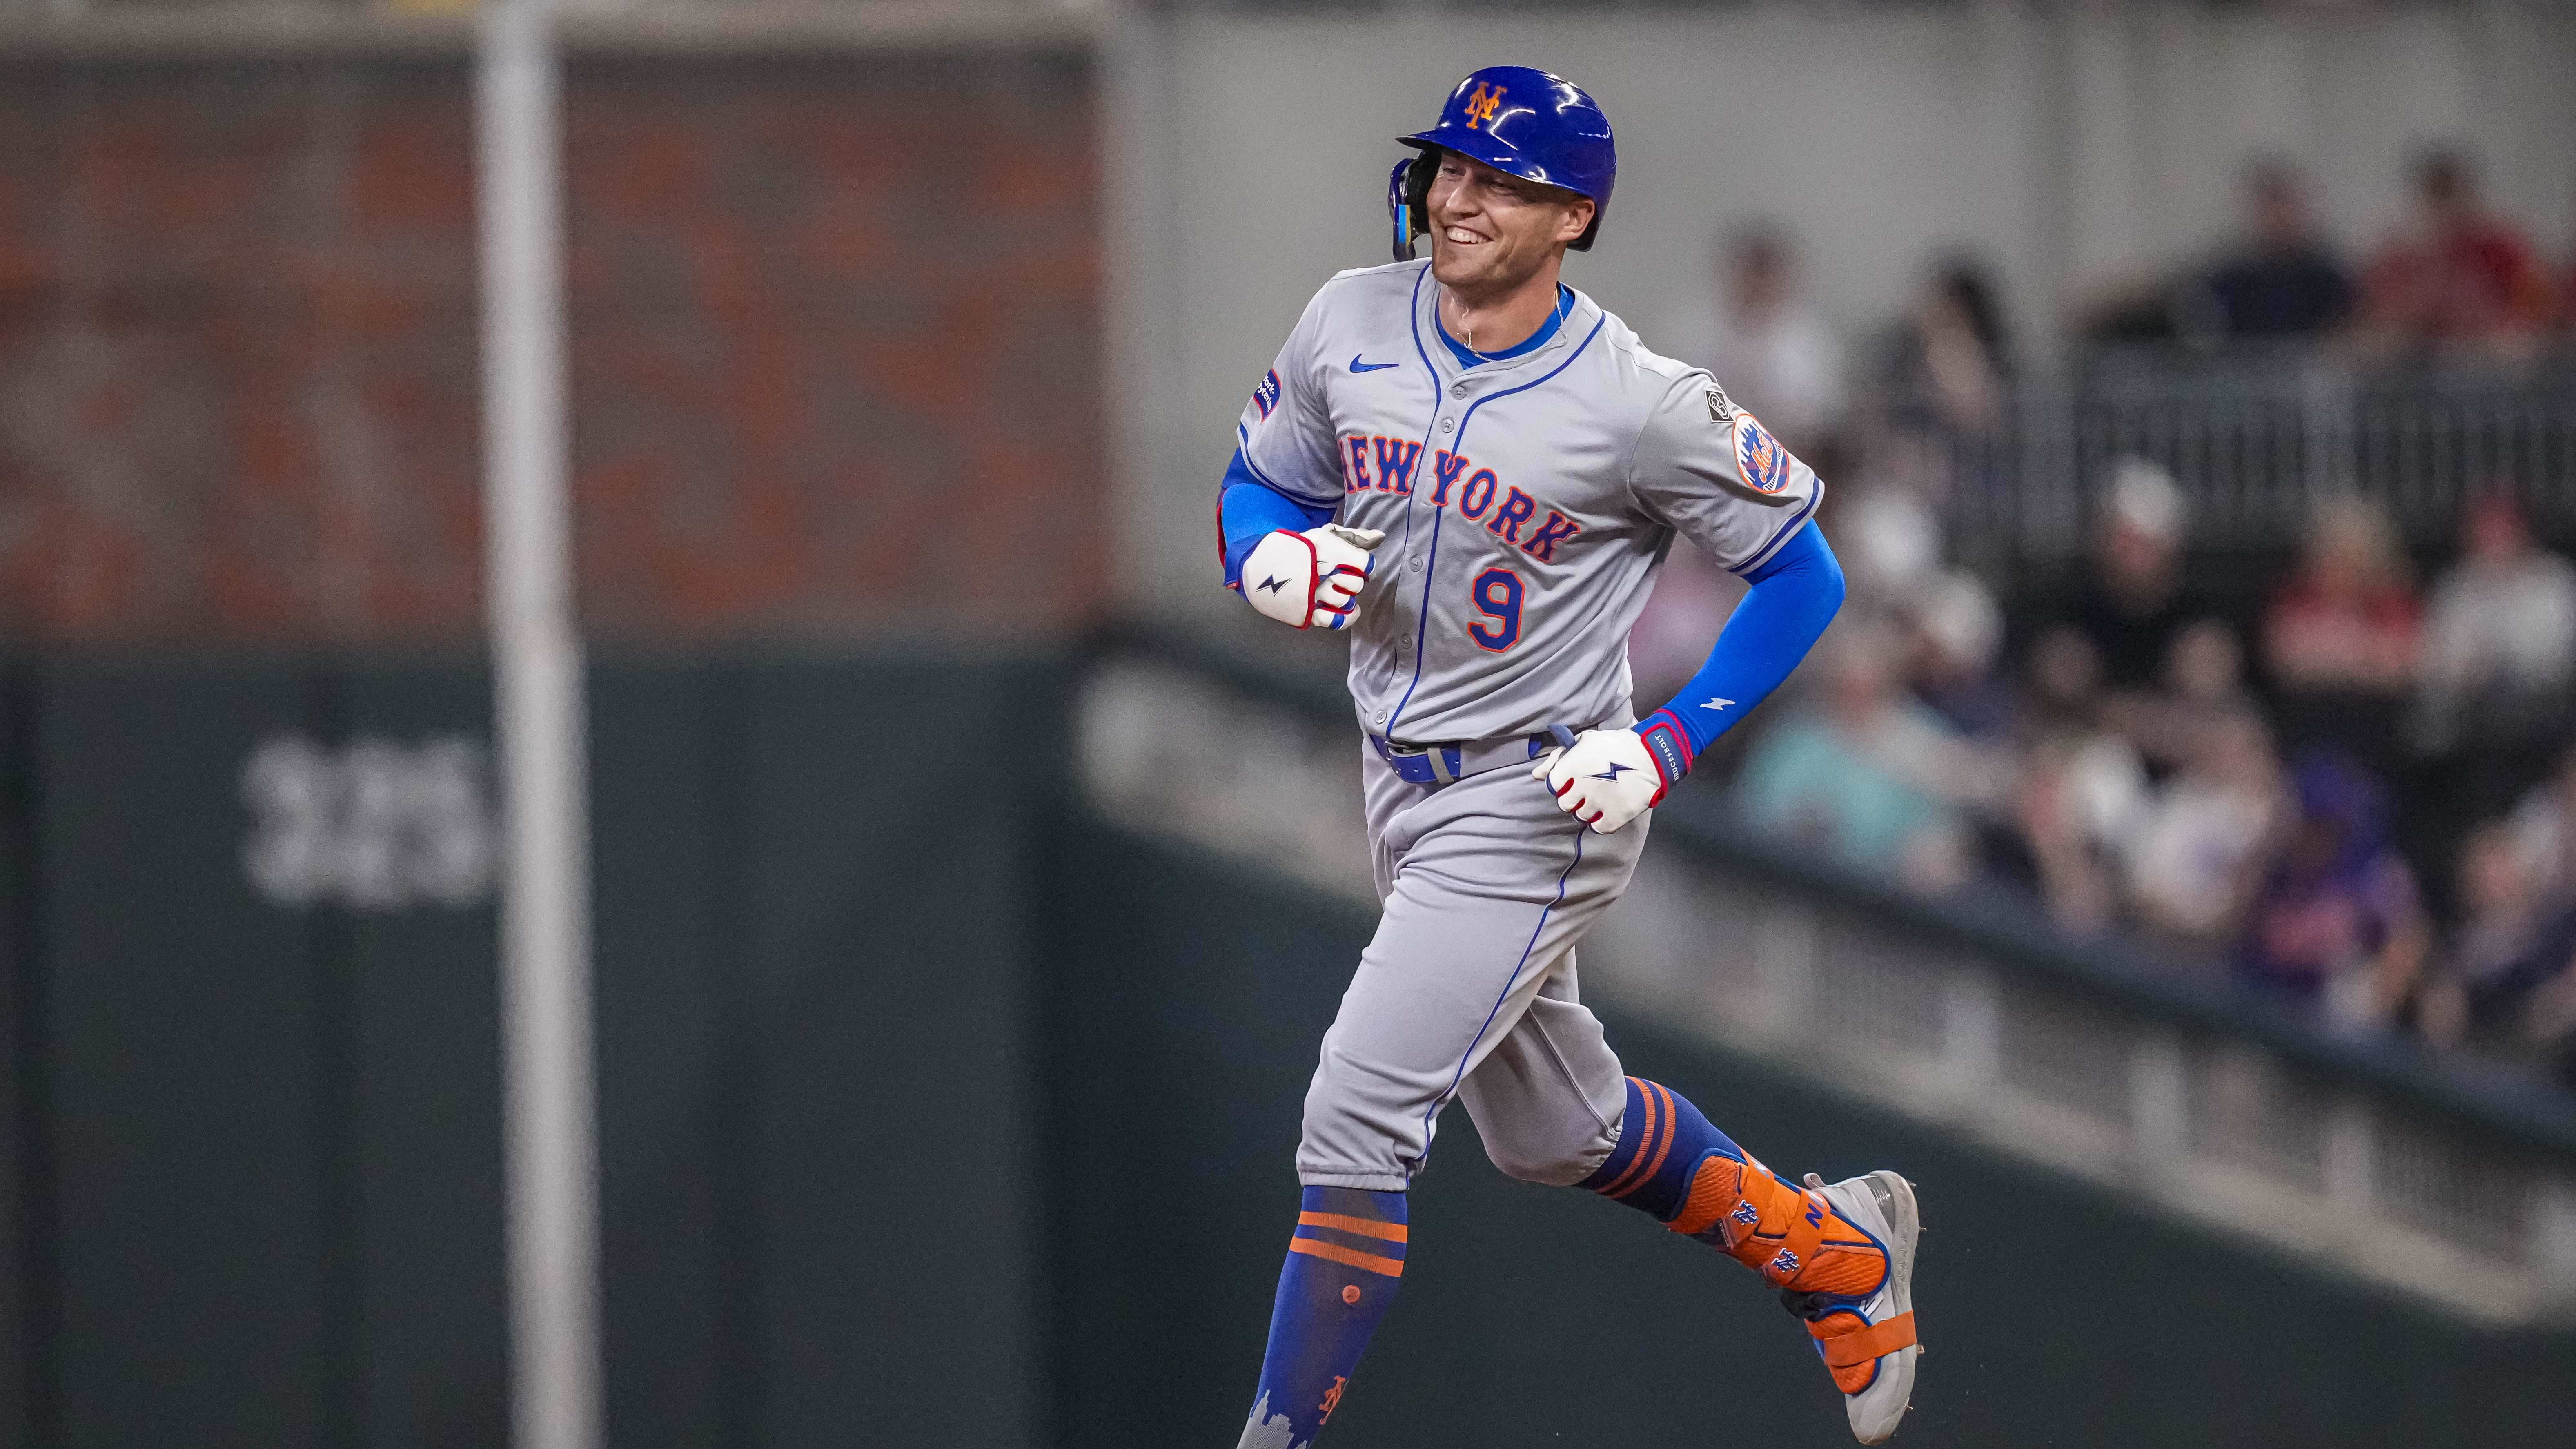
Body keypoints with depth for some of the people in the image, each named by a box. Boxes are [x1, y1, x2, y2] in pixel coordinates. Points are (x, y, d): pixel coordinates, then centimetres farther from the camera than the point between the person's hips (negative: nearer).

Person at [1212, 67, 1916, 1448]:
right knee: (1552, 1128, 21)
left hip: (1539, 803, -7)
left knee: (1356, 1117, -15)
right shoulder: (1350, 323, -4)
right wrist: (1269, 560, -14)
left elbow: (1802, 573, -10)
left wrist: (1668, 744, -18)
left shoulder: (1642, 404, -20)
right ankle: (1831, 1249, 43)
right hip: (1400, 782, 7)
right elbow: (1255, 485, 10)